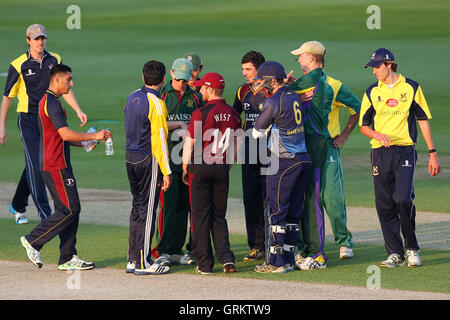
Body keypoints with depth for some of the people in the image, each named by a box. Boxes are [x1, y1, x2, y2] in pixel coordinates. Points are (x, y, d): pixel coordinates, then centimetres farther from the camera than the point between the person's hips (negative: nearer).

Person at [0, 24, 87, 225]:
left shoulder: (55, 61, 4)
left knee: (34, 165, 13)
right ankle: (45, 214, -11)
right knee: (35, 164, -11)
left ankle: (18, 206, 31)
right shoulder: (18, 65, -8)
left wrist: (78, 111, -9)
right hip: (27, 119, -4)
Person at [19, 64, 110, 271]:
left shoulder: (50, 102, 19)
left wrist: (84, 143, 17)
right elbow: (65, 134, -22)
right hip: (56, 167, -11)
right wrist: (94, 136, -14)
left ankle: (68, 259, 9)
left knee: (70, 210, 9)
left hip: (58, 165, 11)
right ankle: (33, 241, -3)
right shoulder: (52, 103, -15)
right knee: (69, 209, -9)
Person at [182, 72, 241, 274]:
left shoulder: (200, 114, -13)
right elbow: (236, 147, 11)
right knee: (219, 216, 13)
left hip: (201, 168, -4)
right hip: (222, 169, 4)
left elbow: (189, 145, -9)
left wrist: (185, 170, 4)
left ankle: (204, 263, 5)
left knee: (201, 216, 3)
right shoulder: (233, 114, 3)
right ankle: (226, 257, -3)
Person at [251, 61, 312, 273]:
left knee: (277, 211, -2)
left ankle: (277, 262, -3)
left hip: (284, 161, -8)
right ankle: (289, 260, 13)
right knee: (293, 212, 11)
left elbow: (257, 133, -4)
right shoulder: (294, 97, 8)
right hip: (303, 159, 8)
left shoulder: (273, 103, -14)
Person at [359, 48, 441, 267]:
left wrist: (432, 153, 5)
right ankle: (395, 254, 8)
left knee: (403, 200, -17)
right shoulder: (372, 92, 10)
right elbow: (364, 126, 12)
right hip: (380, 153, 3)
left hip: (405, 151, -3)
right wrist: (376, 134, -11)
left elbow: (423, 120, 9)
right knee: (384, 206, 0)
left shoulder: (411, 88, 5)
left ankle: (411, 249, 0)